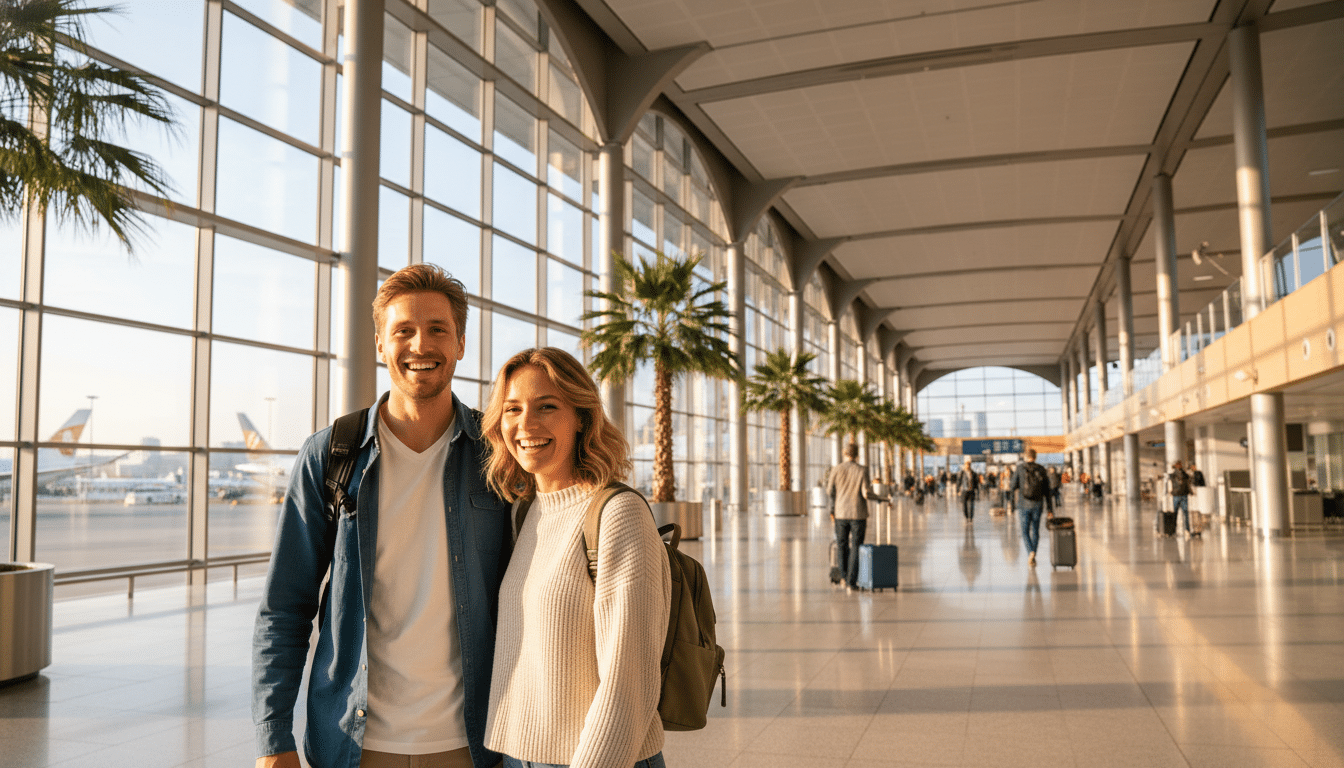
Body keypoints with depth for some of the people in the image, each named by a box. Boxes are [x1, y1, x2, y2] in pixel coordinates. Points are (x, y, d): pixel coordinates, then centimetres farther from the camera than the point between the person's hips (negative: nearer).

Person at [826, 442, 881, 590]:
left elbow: (830, 491, 2)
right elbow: (866, 494, -11)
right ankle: (851, 580, -1)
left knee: (842, 546, 15)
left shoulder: (836, 469, -4)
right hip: (858, 514, -1)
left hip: (841, 513, 1)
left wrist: (827, 480, 22)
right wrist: (877, 498, 9)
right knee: (856, 548, 3)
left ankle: (843, 577, 14)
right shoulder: (862, 470, -8)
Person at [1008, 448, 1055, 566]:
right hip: (1037, 505, 2)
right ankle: (1032, 557, 15)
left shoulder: (1020, 468, -5)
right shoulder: (1041, 470, 2)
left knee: (1025, 531, 6)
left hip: (1024, 504, -2)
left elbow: (1013, 486, -4)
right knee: (1035, 531, 13)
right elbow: (1047, 491, 2)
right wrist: (1050, 509, 5)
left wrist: (1009, 486, 21)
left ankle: (1031, 552, -18)